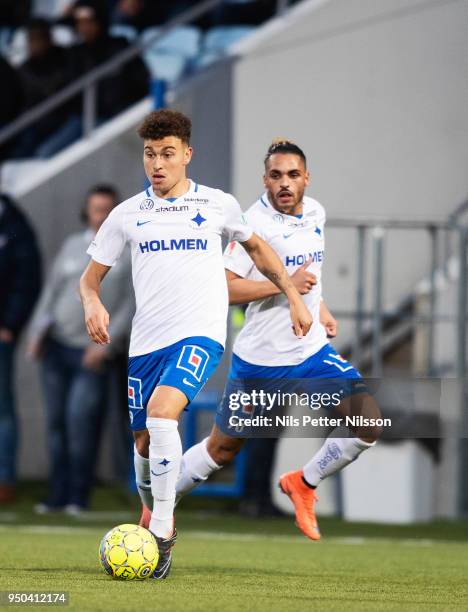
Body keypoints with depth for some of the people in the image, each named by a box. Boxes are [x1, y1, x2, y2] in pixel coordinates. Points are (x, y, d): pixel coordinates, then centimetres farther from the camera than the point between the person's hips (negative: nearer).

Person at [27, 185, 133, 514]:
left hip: (93, 354, -4)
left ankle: (78, 498, -6)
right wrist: (38, 332, 2)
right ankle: (58, 495, 10)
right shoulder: (72, 246, 12)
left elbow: (131, 305, -4)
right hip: (56, 347, 4)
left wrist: (106, 345, -12)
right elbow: (52, 291, 13)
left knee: (81, 420, -14)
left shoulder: (131, 254, 0)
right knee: (57, 422, 4)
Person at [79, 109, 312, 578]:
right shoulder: (127, 214, 8)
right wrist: (92, 303, -10)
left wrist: (294, 298, 20)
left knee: (161, 412, -27)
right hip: (146, 341, 4)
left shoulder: (218, 205, 5)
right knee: (145, 441, 6)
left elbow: (256, 247, 23)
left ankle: (162, 535, -24)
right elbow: (91, 276, 12)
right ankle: (155, 515, 34)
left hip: (200, 334, -3)